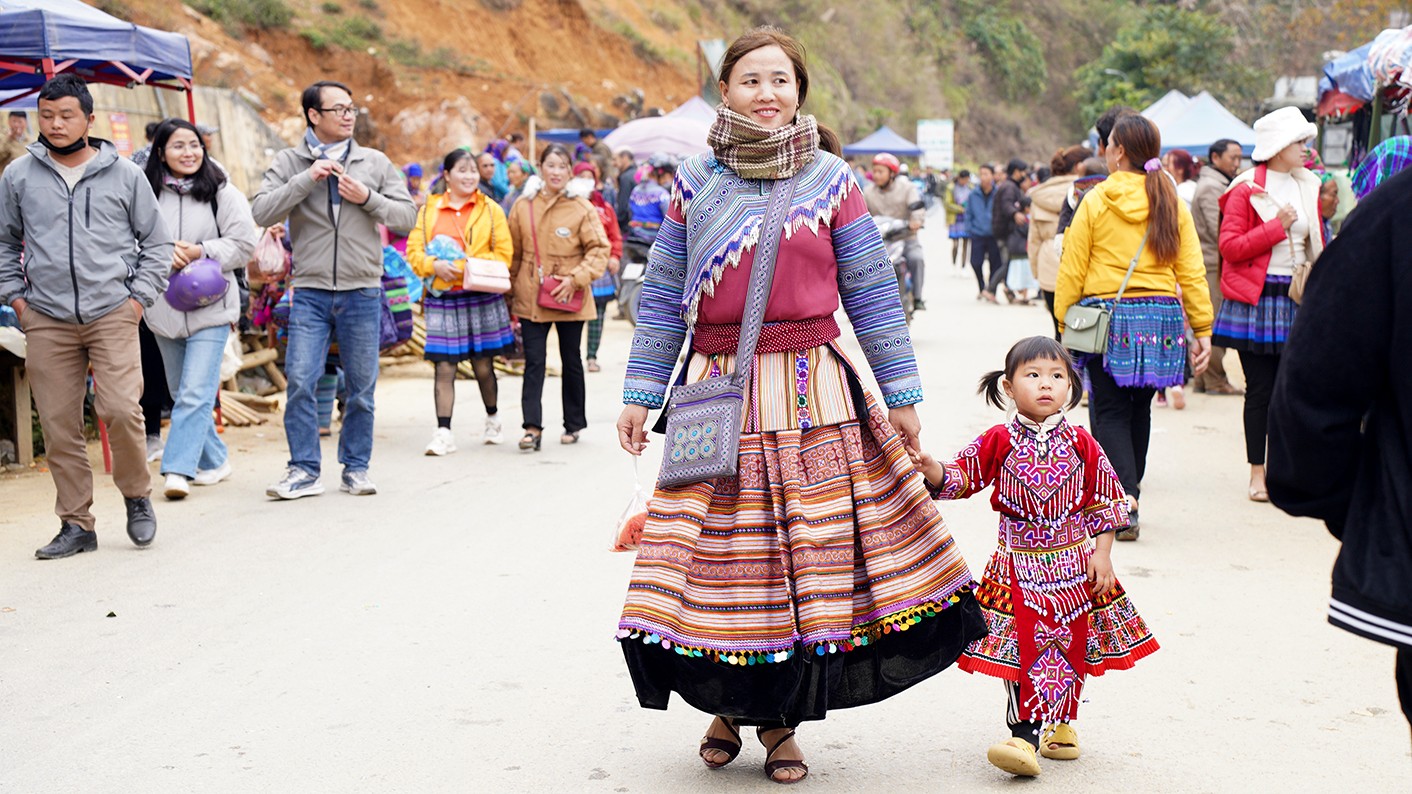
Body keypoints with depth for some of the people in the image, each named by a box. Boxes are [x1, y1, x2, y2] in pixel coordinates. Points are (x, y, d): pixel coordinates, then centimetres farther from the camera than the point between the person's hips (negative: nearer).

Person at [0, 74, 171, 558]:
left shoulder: (124, 175, 6)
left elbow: (156, 242, 12)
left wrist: (140, 297, 2)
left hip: (112, 314, -2)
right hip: (46, 321, 2)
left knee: (120, 410, -15)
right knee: (58, 425, 2)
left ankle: (137, 497, 10)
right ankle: (75, 524, 12)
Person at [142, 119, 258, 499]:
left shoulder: (222, 192, -1)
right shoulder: (147, 194, 2)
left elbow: (244, 244, -2)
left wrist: (201, 252, -13)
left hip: (211, 308, -3)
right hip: (165, 309, 3)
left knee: (195, 393, -13)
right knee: (181, 393, 13)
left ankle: (178, 469, -14)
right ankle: (214, 462, 27)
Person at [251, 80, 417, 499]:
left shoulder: (375, 162, 8)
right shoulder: (289, 162, 4)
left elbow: (406, 216, 5)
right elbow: (262, 213, -8)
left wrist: (368, 198, -11)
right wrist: (306, 179, -16)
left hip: (362, 292, 1)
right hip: (310, 292, -1)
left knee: (362, 387, 6)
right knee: (300, 382, -6)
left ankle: (356, 469, 18)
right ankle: (304, 471, 3)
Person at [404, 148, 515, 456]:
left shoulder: (491, 210, 5)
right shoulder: (429, 210, 8)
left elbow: (503, 254, 0)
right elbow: (413, 252, 5)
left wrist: (468, 265, -14)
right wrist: (435, 265, -15)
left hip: (481, 296, 0)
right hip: (441, 297, 0)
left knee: (483, 366, 9)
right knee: (443, 367, -4)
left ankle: (493, 419, 32)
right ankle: (443, 433, -1)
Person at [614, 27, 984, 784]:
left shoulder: (831, 180, 5)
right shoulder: (695, 181, 5)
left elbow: (871, 291, 6)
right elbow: (662, 296, 7)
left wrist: (901, 394, 5)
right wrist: (640, 394, 3)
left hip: (812, 394, 0)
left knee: (808, 553, 1)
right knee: (722, 556, 1)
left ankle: (781, 720, 17)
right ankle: (727, 706, 23)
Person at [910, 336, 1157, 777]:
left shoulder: (1081, 444, -2)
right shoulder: (998, 441, -4)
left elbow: (1105, 501, 4)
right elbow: (962, 478, 1)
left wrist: (1102, 554, 0)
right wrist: (934, 471, -20)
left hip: (1074, 563, 2)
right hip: (1019, 564, -1)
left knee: (1071, 645, 9)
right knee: (1024, 646, -6)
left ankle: (1060, 725, 27)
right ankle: (1025, 733, -2)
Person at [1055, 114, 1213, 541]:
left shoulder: (1096, 201, -4)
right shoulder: (1171, 202, 5)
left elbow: (1072, 269, -4)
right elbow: (1192, 272, 4)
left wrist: (1064, 321, 4)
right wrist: (1202, 329, 7)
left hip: (1108, 317, -4)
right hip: (1160, 320, 4)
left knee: (1110, 413, 0)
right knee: (1138, 410, 17)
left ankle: (1122, 509, -11)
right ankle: (1128, 495, 28)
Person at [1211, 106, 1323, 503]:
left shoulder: (1308, 186, 11)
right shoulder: (1246, 189, -4)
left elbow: (1317, 245, 19)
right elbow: (1230, 246, -11)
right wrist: (1277, 226, -14)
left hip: (1298, 299, 4)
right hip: (1257, 300, -4)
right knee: (1260, 389, 1)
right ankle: (1258, 472, 10)